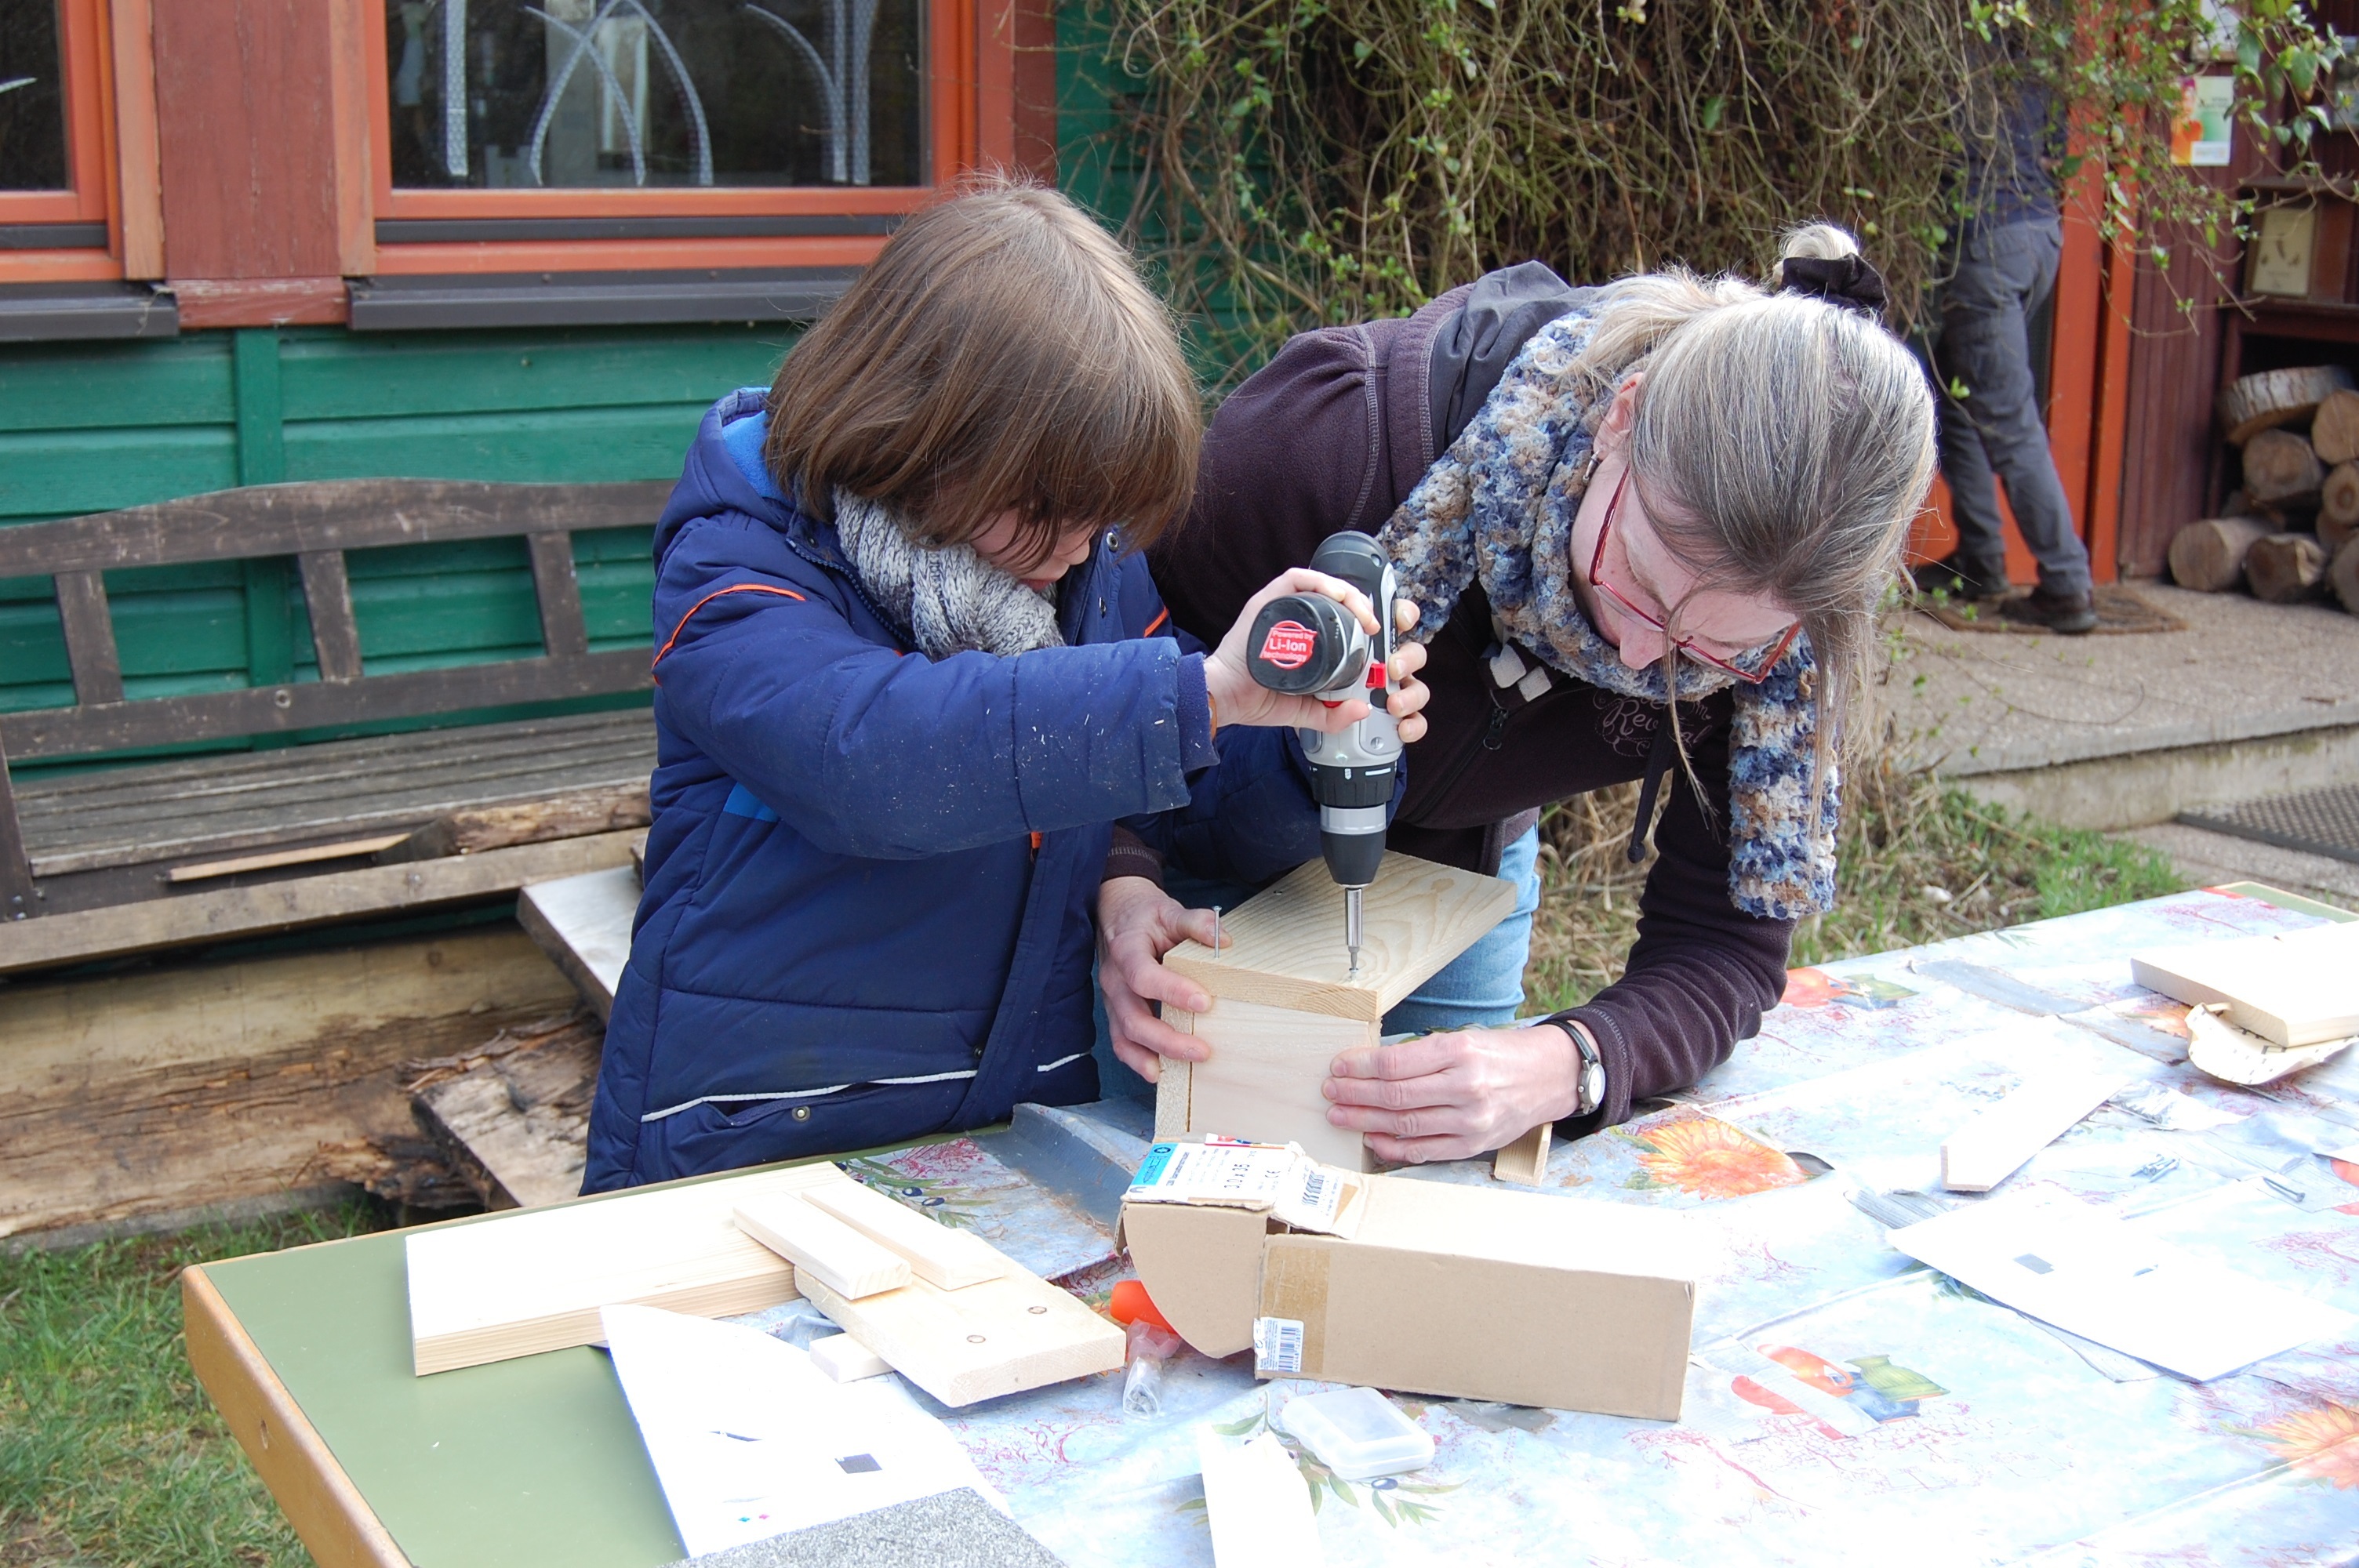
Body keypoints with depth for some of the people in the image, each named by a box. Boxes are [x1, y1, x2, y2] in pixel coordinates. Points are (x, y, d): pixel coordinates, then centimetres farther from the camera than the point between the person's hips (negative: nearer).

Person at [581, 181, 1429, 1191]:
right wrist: (1199, 692, -34)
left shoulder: (1094, 570, 7)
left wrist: (1328, 739, -11)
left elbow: (1230, 821, 11)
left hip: (1027, 1140, 4)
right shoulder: (737, 571, -11)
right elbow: (872, 755, -31)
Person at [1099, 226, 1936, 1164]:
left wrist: (1567, 1067, -46)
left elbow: (1722, 944, -25)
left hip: (1461, 880, 2)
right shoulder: (1353, 427, -39)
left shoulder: (1782, 632, -28)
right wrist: (1121, 880, -42)